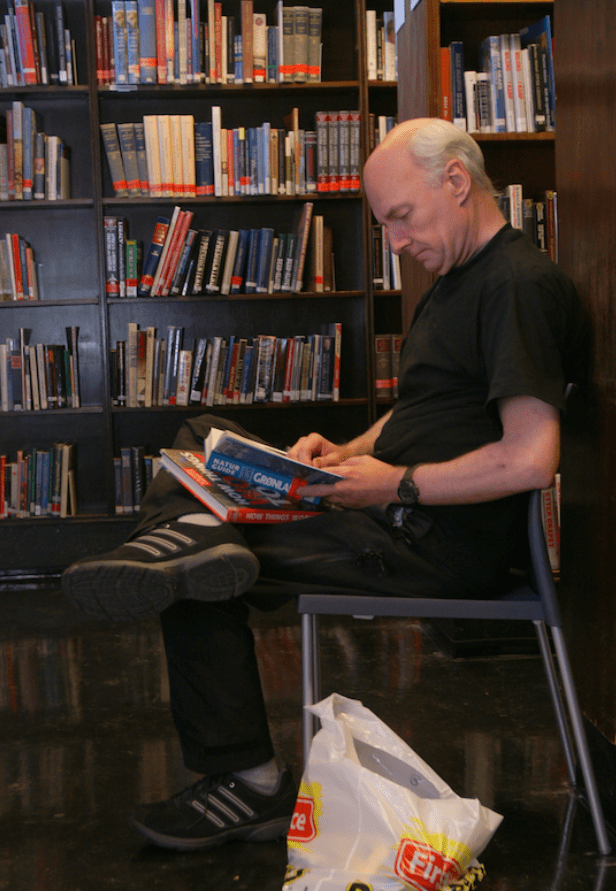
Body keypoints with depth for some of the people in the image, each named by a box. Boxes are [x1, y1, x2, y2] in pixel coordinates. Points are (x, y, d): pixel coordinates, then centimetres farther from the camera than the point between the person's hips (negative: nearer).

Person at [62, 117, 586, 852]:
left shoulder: (520, 284, -16)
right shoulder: (457, 278, 18)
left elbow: (532, 459, -26)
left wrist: (398, 486, -19)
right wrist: (351, 453, 5)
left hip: (442, 541, -11)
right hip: (402, 511, 11)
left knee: (197, 581, -10)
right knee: (203, 440, 9)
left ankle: (247, 784, 0)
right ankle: (197, 538, -19)